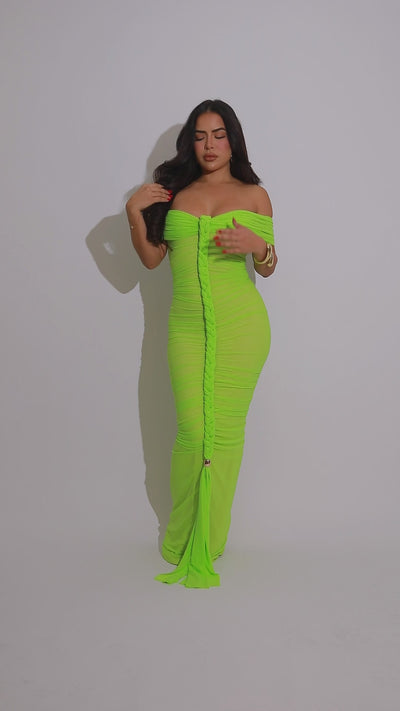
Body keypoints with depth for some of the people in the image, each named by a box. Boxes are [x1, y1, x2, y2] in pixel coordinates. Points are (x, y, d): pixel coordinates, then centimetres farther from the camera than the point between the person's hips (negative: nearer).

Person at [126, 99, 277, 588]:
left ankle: (207, 543, 18)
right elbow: (152, 259, 12)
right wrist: (135, 214, -1)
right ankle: (183, 541, 18)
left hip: (241, 326, -1)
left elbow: (268, 268, 11)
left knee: (226, 430, 1)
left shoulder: (254, 195, 9)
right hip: (188, 327, 1)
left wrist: (259, 246, -10)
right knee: (192, 431, -3)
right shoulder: (173, 191, 12)